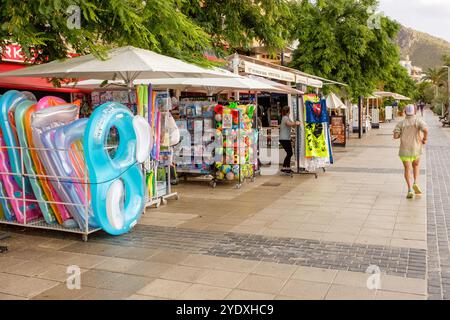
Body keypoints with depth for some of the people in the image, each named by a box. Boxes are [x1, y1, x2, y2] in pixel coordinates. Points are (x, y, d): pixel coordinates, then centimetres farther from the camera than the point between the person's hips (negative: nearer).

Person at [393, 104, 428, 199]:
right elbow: (426, 130, -23)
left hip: (404, 149, 0)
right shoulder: (419, 120, -5)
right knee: (416, 165, 25)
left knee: (407, 169, 3)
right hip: (416, 149, 0)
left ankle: (410, 190, -13)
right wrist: (425, 139, -5)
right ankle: (415, 183, 6)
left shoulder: (401, 123, -1)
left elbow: (395, 136, -9)